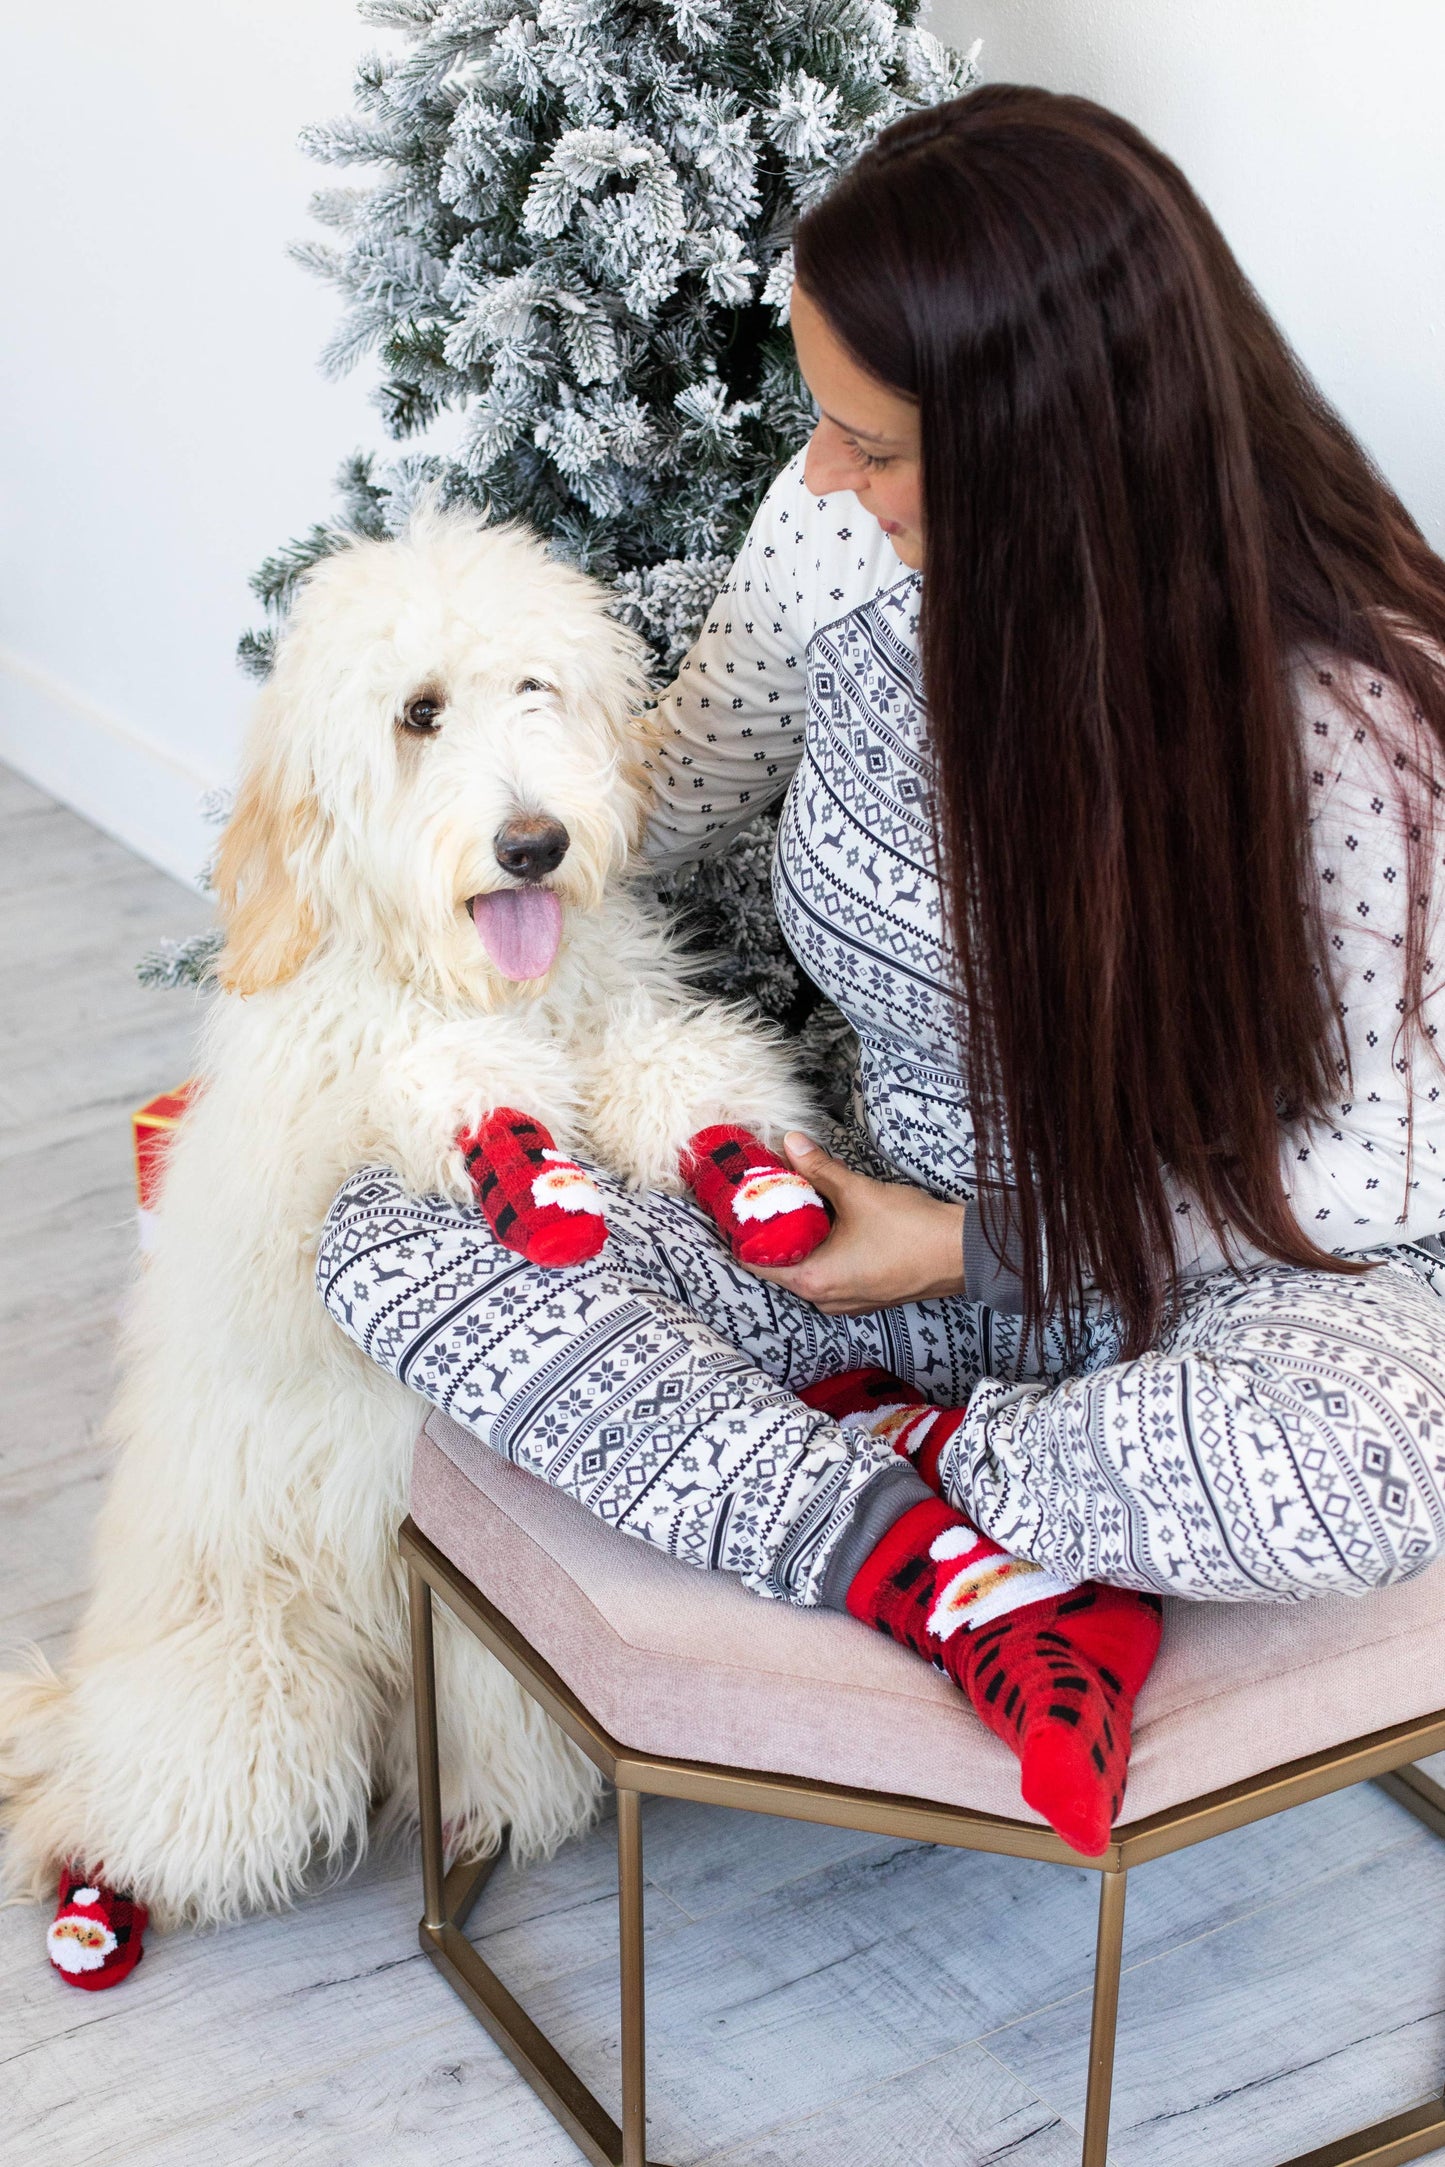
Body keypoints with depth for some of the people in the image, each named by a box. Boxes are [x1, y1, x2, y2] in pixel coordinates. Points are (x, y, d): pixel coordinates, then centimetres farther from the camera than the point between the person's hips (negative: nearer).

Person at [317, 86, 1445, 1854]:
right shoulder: (839, 527, -11)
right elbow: (669, 792, 10)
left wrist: (978, 1248, -18)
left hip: (1221, 1261, -4)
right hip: (910, 1219, 5)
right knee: (377, 1238, -18)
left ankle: (851, 1439, -14)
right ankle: (958, 1575, -26)